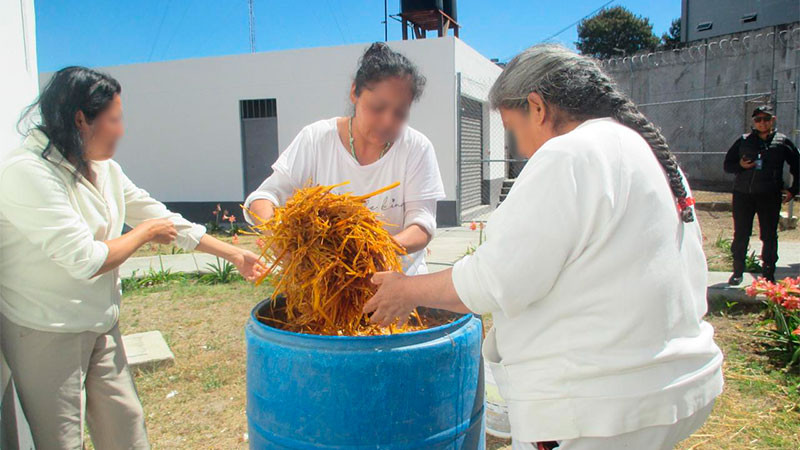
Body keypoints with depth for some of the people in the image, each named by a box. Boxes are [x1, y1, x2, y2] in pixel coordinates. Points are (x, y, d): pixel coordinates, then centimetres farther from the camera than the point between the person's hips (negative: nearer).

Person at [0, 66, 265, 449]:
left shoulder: (105, 169, 4)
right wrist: (145, 232, -9)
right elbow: (85, 259, -26)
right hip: (47, 335, -7)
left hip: (101, 325, 8)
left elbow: (162, 219, 9)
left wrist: (234, 254, 8)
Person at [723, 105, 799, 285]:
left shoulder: (782, 142, 7)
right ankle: (738, 271, 16)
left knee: (769, 236, 3)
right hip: (743, 195, 1)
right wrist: (740, 165, -10)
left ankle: (768, 274, 14)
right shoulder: (743, 141, 9)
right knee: (740, 235, 4)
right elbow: (727, 165, 11)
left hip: (770, 197, -1)